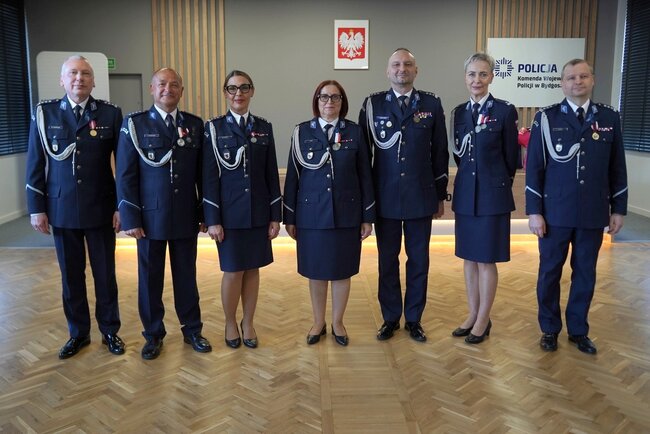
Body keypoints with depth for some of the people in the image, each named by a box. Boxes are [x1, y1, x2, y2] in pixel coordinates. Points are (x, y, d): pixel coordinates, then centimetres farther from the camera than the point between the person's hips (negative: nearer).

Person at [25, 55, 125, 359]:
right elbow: (35, 163, 4)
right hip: (61, 210, 1)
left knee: (105, 274, 8)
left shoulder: (110, 114, -2)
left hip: (100, 210, -1)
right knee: (71, 276, 11)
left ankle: (110, 330, 25)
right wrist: (37, 208, 0)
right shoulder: (45, 113, 2)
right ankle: (78, 333, 27)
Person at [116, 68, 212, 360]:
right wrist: (130, 218, -9)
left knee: (187, 276, 12)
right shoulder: (135, 124, -3)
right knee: (150, 279, 10)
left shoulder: (195, 125, 4)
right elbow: (126, 175, -5)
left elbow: (202, 174, 5)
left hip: (186, 217, 2)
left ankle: (192, 330, 28)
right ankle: (153, 335, 27)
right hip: (150, 216, -1)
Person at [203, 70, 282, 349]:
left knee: (252, 269, 10)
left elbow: (272, 175, 6)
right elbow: (209, 177, -5)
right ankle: (230, 324, 25)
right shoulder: (214, 128, -2)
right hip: (229, 212, -2)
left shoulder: (264, 128, 6)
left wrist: (276, 215, 3)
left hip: (258, 212, 3)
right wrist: (212, 219, -9)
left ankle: (248, 324, 26)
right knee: (232, 270, 5)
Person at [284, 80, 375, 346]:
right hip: (312, 213, 0)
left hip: (346, 214, 0)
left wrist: (368, 217, 0)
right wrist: (289, 217, 1)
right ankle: (318, 323, 28)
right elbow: (293, 176, 2)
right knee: (316, 271, 10)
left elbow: (365, 176, 2)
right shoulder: (302, 132, 1)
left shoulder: (354, 132, 2)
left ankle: (337, 323, 27)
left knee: (342, 270, 9)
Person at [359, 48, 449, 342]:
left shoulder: (432, 104, 2)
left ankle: (414, 319, 25)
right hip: (385, 197, 0)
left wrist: (441, 195, 6)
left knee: (419, 261, 9)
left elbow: (440, 152, 5)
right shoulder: (373, 104, 0)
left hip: (421, 197, 1)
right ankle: (390, 318, 26)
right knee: (387, 261, 10)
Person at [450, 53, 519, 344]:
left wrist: (495, 181, 7)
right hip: (465, 194, 5)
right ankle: (472, 315, 26)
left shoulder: (505, 111, -8)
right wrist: (471, 179, 13)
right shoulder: (459, 112, 7)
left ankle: (483, 320, 18)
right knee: (469, 258, 12)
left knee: (486, 259, 3)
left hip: (493, 195, -5)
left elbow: (511, 157, -2)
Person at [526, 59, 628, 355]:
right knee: (550, 272, 9)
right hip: (555, 213, -2)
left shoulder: (610, 118, 5)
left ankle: (578, 330, 29)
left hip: (593, 214, 2)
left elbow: (617, 167, 7)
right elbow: (534, 167, -4)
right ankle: (549, 329, 26)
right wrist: (534, 211, -8)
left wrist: (618, 209, 6)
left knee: (585, 274, 12)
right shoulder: (546, 118, -3)